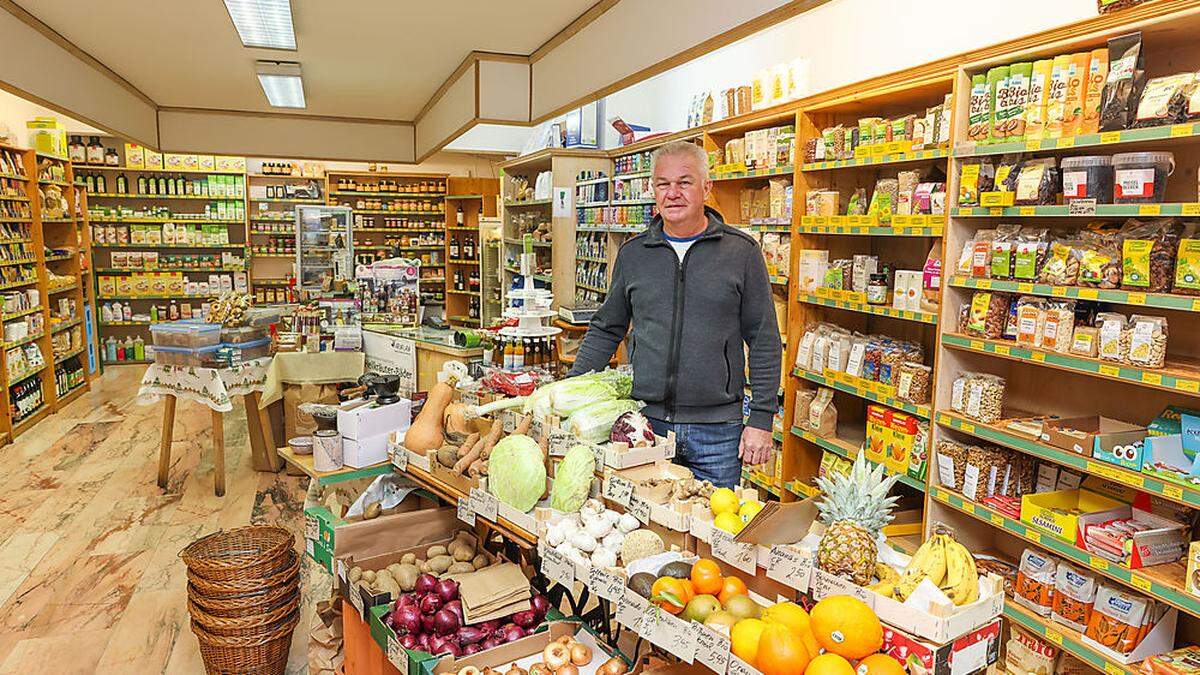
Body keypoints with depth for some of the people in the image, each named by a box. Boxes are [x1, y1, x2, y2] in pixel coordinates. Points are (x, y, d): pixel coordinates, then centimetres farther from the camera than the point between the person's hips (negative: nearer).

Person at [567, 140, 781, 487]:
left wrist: (762, 420, -3)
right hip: (644, 420, 2)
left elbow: (764, 341, 1)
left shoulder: (741, 251, 0)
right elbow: (606, 329, 14)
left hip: (717, 429, -1)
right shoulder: (633, 253, 7)